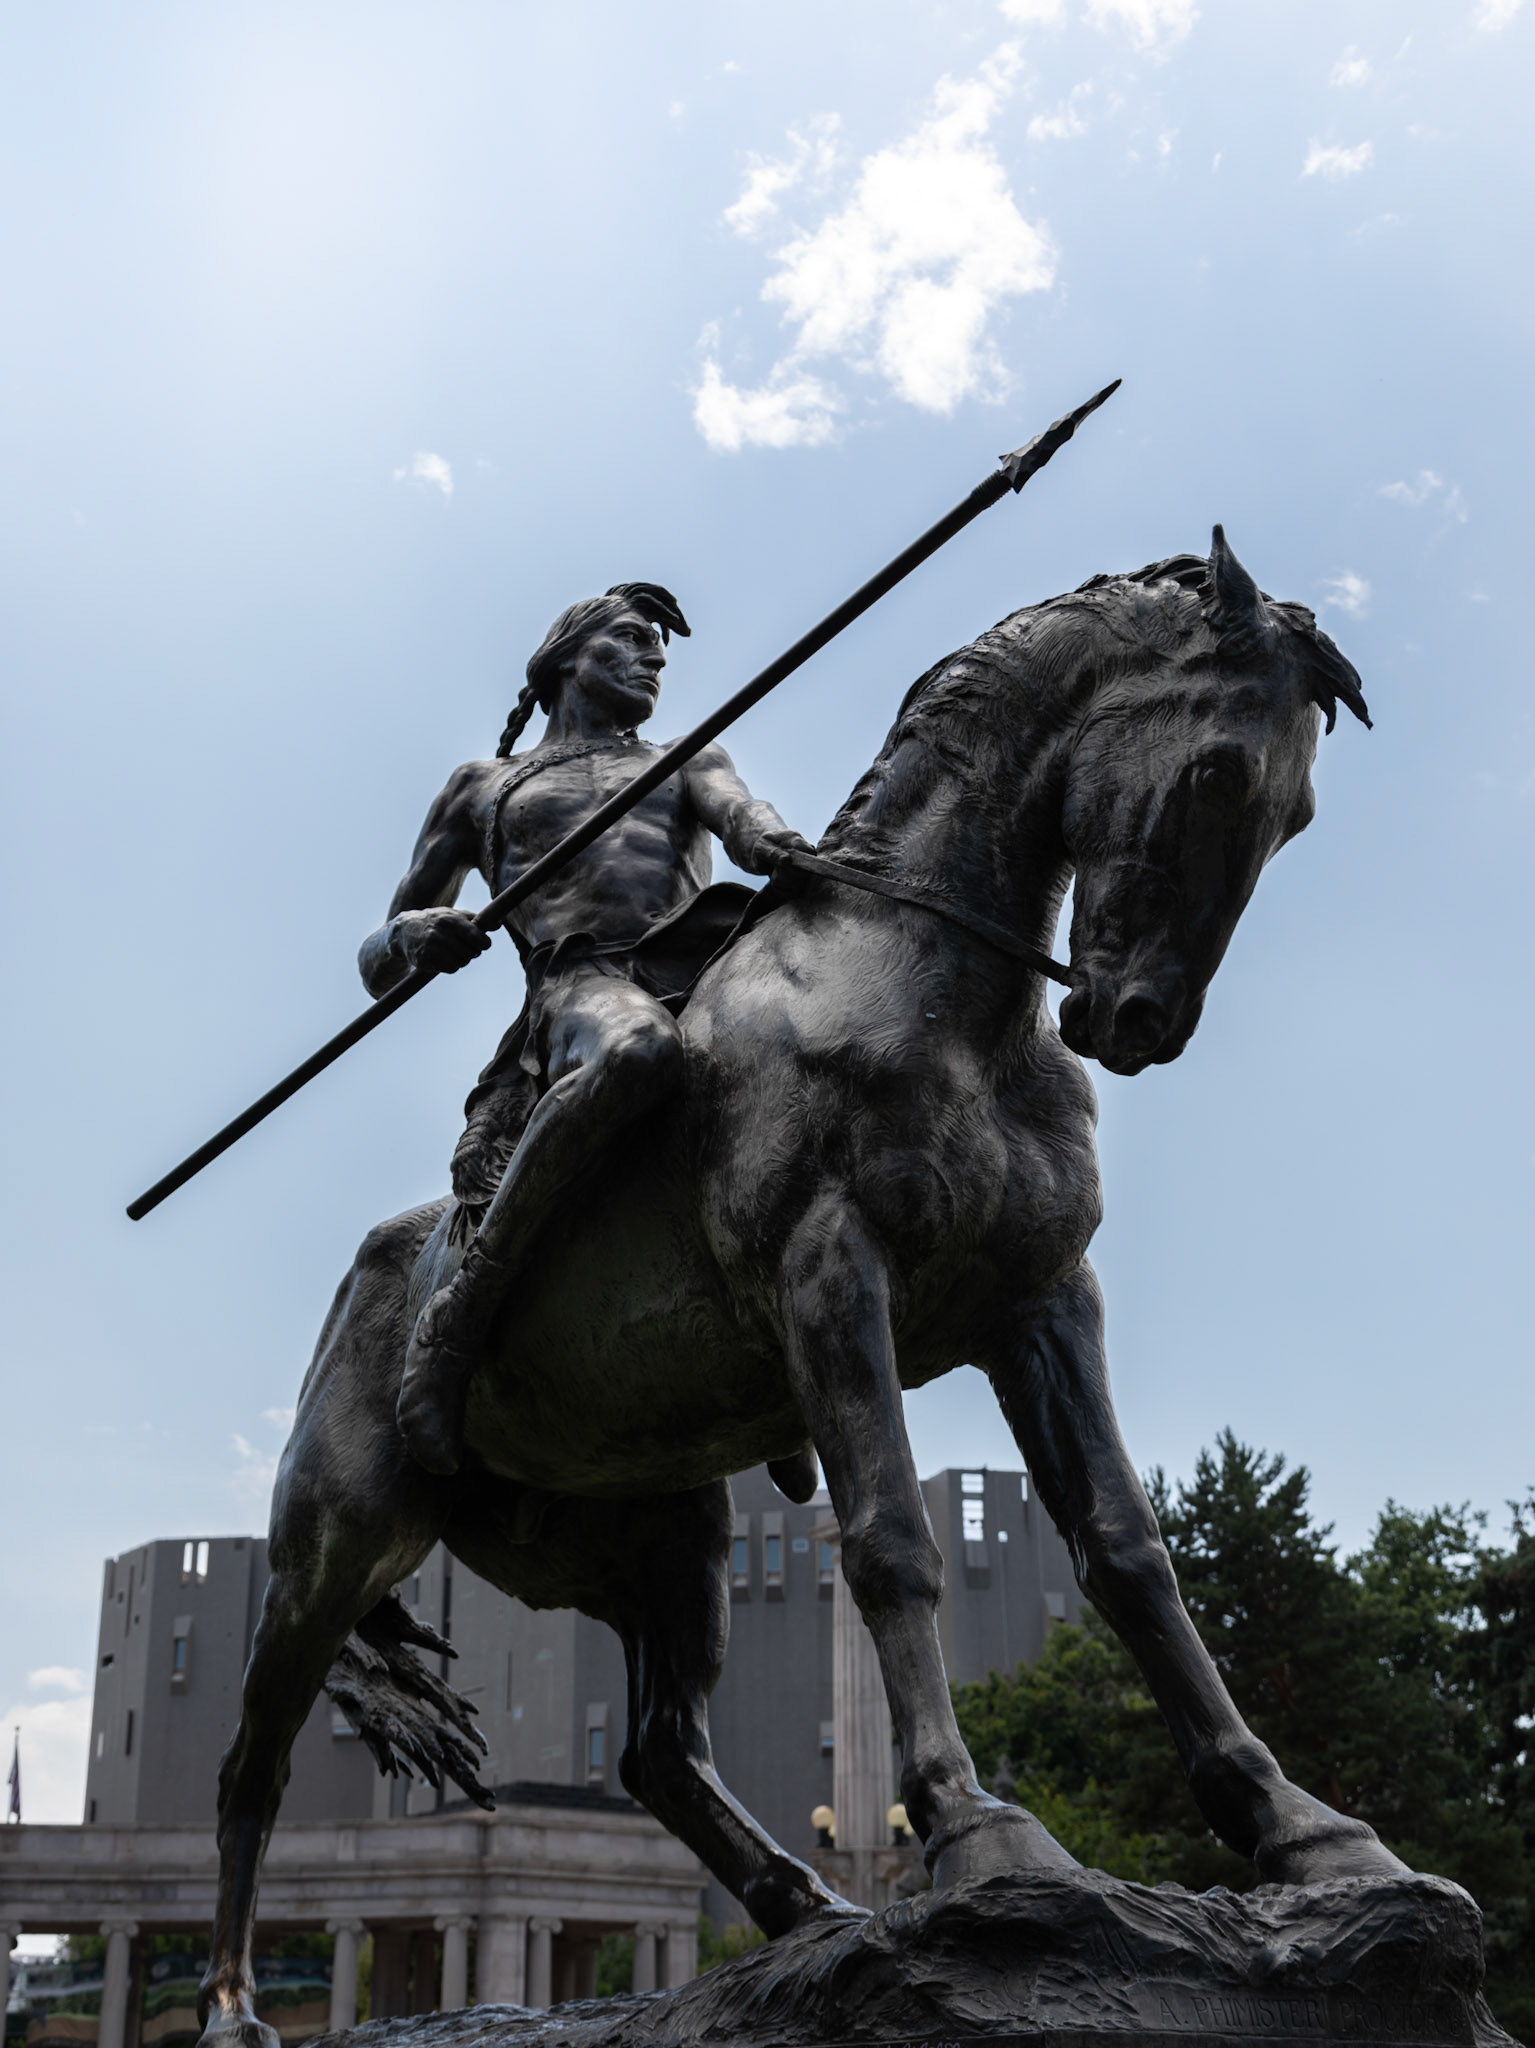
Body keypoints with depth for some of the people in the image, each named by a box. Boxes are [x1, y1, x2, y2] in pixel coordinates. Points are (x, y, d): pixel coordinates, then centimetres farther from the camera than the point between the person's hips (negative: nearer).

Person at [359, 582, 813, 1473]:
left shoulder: (690, 763, 34)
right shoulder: (483, 787, 28)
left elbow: (739, 812, 6)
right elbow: (378, 966, 27)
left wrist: (774, 839, -21)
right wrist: (415, 935, -1)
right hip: (584, 988, -4)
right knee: (639, 1051, -41)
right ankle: (455, 1325, -32)